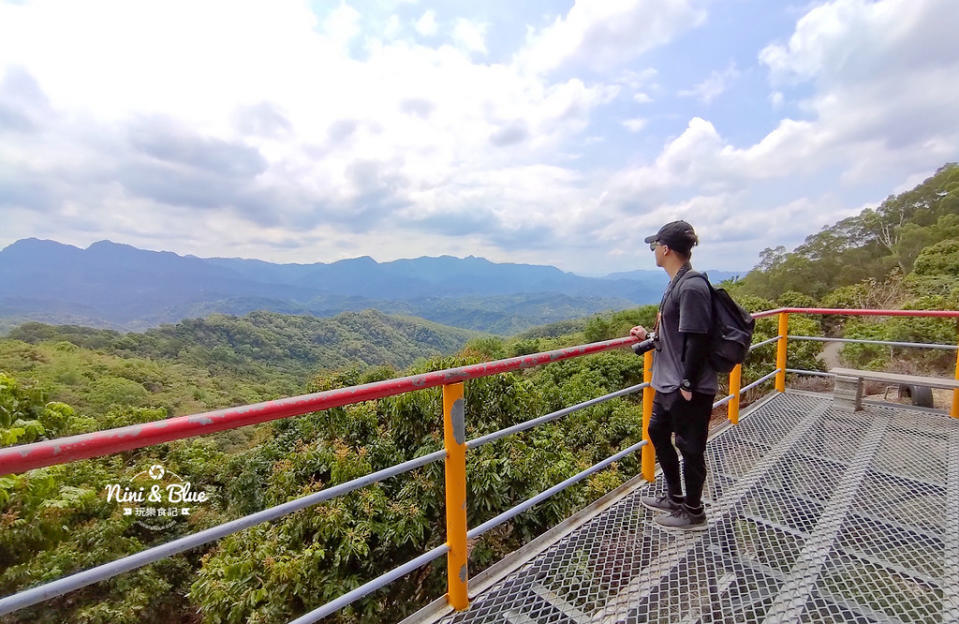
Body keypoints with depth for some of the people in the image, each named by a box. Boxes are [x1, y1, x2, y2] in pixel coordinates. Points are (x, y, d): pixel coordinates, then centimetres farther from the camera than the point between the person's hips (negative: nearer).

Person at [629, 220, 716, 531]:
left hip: (689, 389, -10)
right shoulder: (676, 284, 8)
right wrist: (648, 335, 21)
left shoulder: (692, 287, -21)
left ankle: (693, 513, 30)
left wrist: (688, 384, -21)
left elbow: (697, 339, -24)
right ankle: (675, 498, 40)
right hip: (668, 383, 10)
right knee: (657, 433, 21)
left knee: (690, 447, 7)